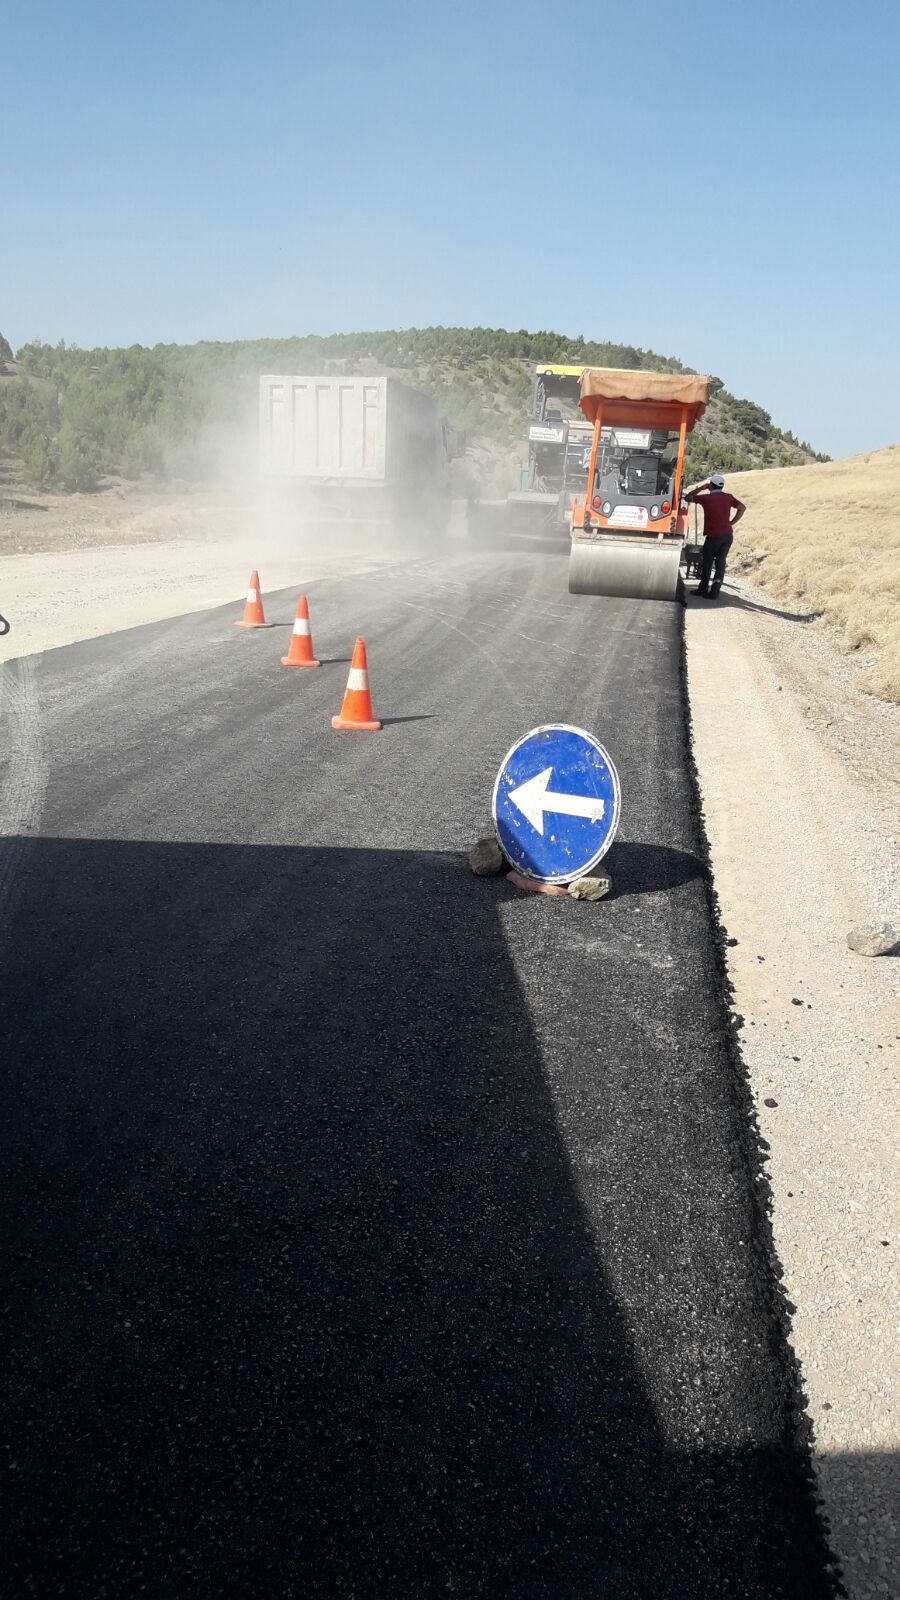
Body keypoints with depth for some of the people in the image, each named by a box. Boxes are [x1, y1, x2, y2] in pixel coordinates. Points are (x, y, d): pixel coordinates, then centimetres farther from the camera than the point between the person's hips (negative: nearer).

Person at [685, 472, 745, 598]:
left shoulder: (706, 498, -6)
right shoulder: (728, 497, 5)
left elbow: (688, 498, 5)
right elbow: (742, 508, 7)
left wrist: (701, 488, 10)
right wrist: (732, 523, 9)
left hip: (713, 536, -4)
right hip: (728, 535, 4)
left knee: (707, 563, 9)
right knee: (720, 562, 7)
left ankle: (703, 589, 16)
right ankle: (714, 591, 4)